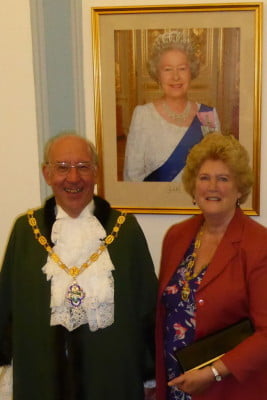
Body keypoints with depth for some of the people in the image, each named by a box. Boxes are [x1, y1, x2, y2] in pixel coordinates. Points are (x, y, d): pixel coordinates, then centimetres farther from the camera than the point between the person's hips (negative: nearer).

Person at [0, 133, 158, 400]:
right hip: (43, 375, 1)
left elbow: (148, 306, -1)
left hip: (112, 374, 0)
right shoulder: (26, 230, -1)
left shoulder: (125, 228, -4)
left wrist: (150, 368, 1)